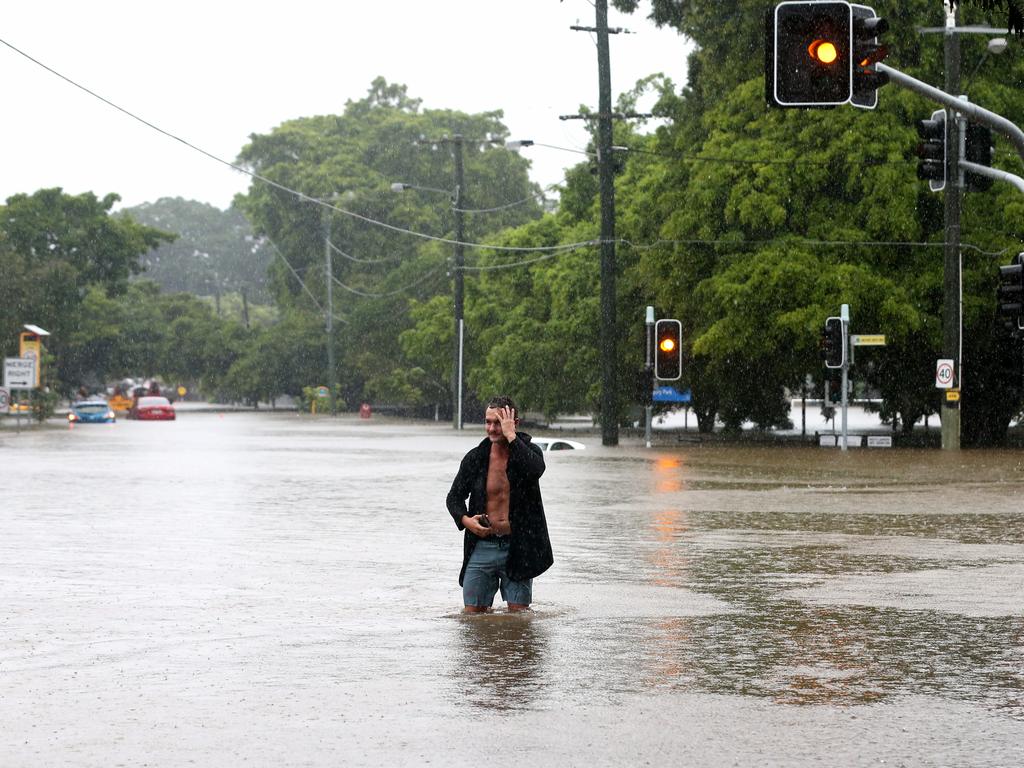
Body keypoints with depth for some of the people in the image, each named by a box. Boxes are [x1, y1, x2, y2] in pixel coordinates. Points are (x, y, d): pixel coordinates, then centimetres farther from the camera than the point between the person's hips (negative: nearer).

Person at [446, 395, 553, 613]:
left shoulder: (528, 452, -2)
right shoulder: (475, 457, 4)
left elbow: (536, 470, -27)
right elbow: (454, 497, 14)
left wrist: (511, 436, -22)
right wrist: (465, 519, -7)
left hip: (517, 548, -2)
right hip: (482, 546, 2)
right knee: (472, 613, 2)